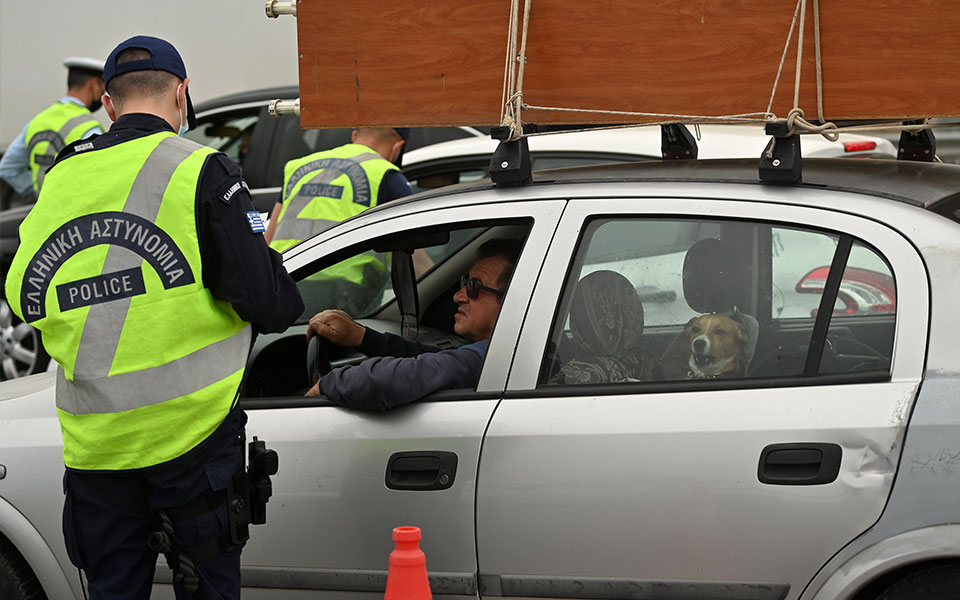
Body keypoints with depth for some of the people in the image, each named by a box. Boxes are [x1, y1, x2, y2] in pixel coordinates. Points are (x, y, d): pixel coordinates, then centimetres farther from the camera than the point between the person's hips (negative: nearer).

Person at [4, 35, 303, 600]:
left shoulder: (62, 178, 5)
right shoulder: (202, 172, -9)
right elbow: (268, 306, -12)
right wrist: (269, 257, 9)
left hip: (94, 441, 4)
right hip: (189, 428, -4)